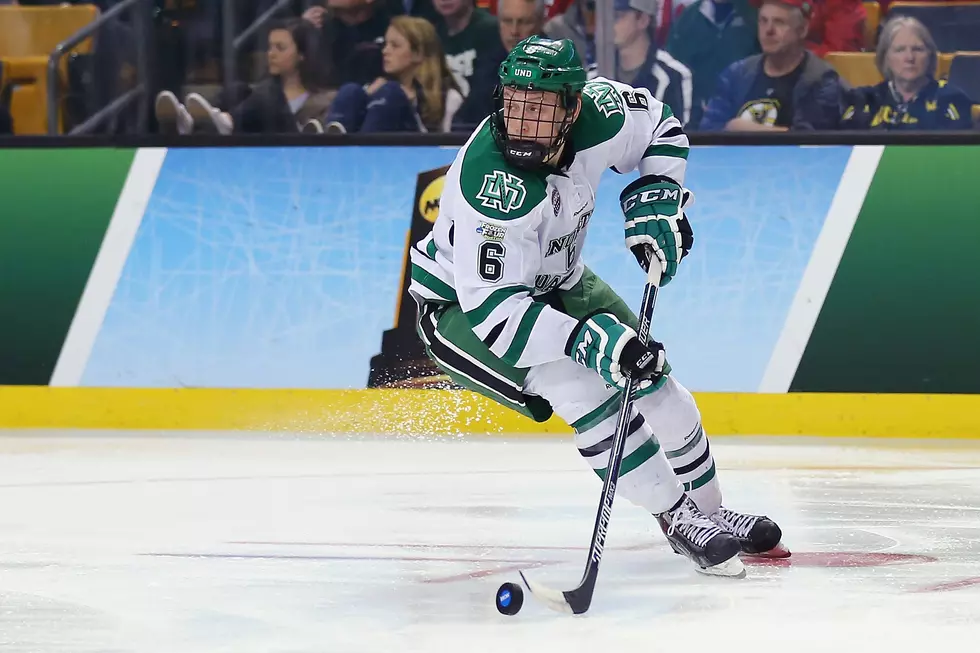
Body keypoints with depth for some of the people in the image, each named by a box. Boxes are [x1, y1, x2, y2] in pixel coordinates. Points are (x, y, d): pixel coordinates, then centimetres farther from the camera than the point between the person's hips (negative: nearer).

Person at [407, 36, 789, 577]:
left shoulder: (599, 113, -22)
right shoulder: (492, 185, -39)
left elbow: (661, 128, 3)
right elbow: (491, 307, -38)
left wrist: (656, 203, -11)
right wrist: (584, 339, -45)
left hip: (554, 282, 7)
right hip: (459, 305, -7)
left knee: (651, 383, 7)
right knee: (587, 390, -26)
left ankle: (708, 510, 31)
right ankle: (679, 521, -11)